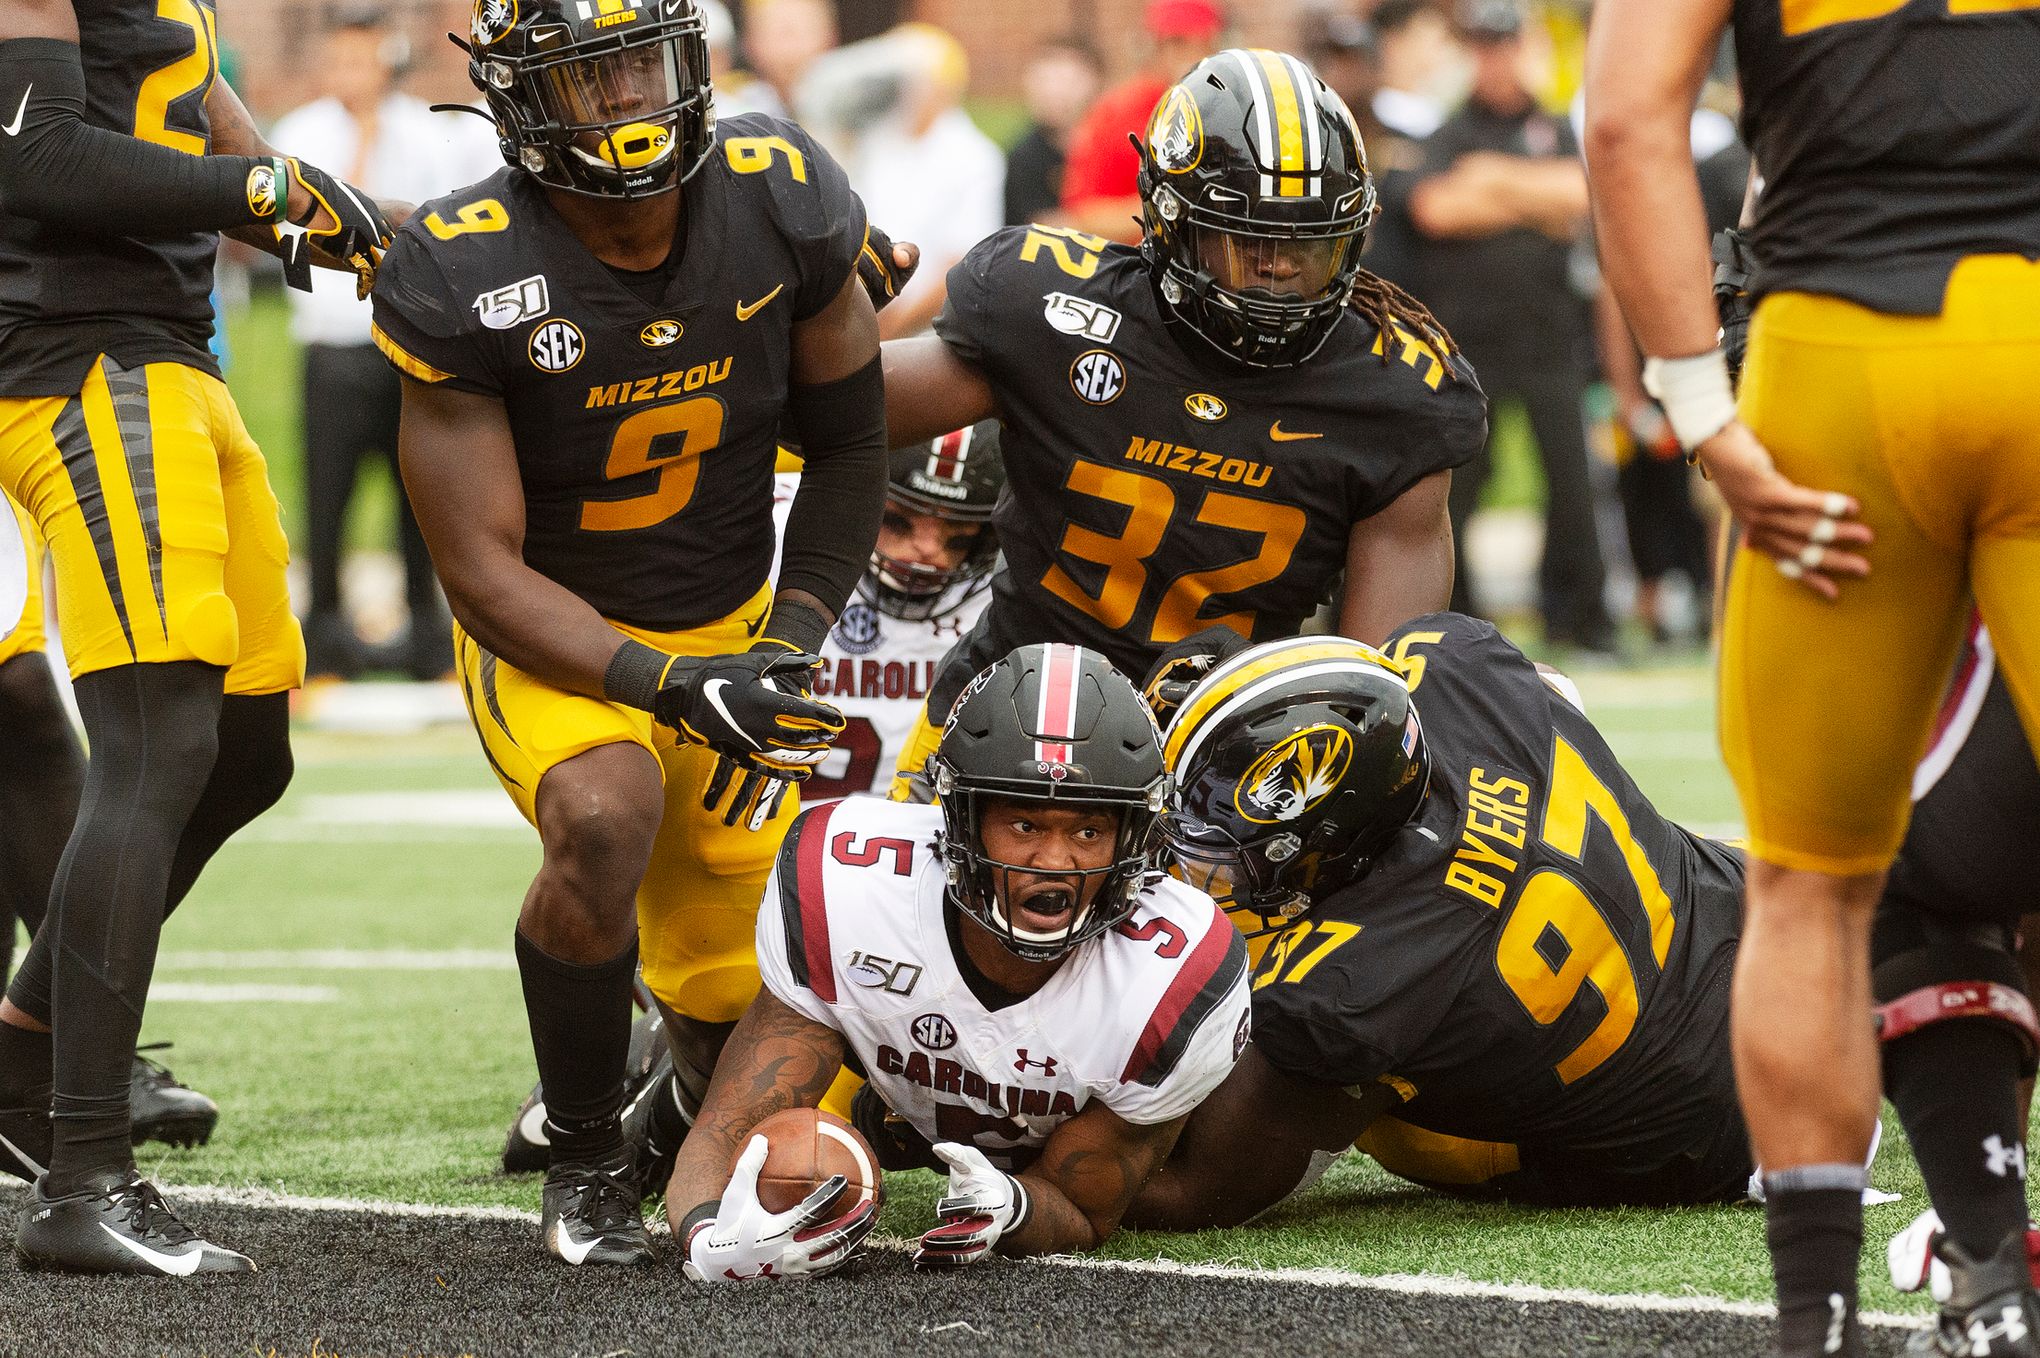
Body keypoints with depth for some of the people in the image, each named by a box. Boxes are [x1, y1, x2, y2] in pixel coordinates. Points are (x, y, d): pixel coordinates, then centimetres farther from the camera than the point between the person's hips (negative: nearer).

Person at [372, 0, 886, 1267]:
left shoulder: (783, 204, -14)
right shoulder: (464, 279, -24)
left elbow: (847, 439, 4)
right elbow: (483, 574, -20)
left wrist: (796, 634, -8)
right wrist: (668, 685, -32)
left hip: (732, 626, 4)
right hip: (549, 640, -4)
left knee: (750, 1026, 1)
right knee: (604, 816, -37)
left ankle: (667, 1071, 43)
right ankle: (587, 1159, -12)